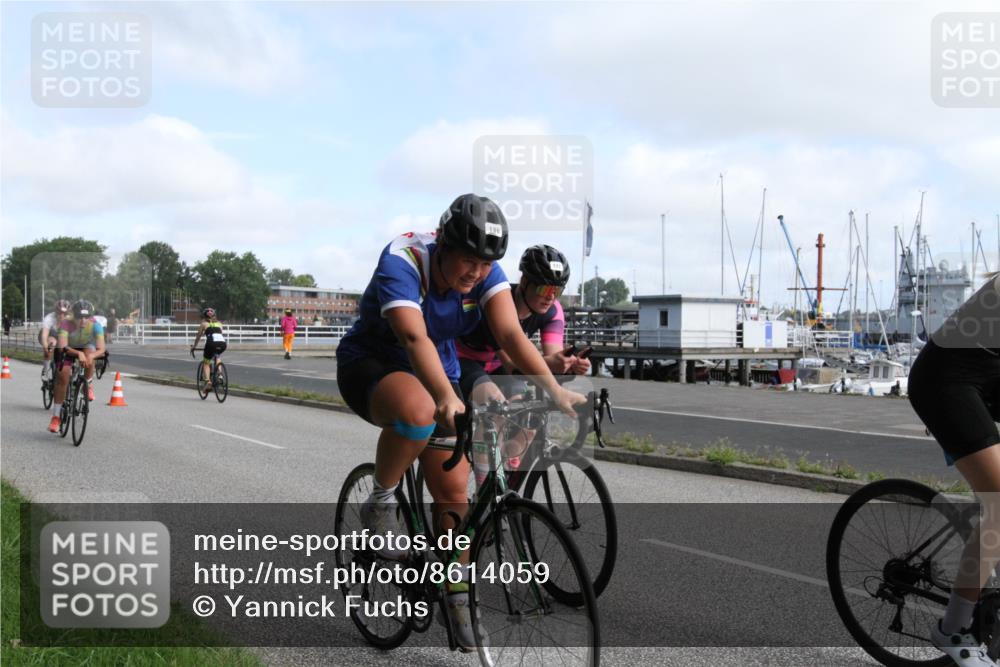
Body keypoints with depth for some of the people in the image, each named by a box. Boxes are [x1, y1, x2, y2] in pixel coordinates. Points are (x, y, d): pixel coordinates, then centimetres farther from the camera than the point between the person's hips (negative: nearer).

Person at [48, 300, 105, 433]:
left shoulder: (95, 325, -31)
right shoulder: (66, 323, -34)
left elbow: (101, 349, -34)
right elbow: (62, 347, -41)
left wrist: (90, 356, -55)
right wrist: (78, 354, -58)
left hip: (87, 347, 1)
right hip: (68, 349, 0)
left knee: (88, 361, -35)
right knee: (62, 379, -12)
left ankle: (89, 385, -4)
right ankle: (55, 417, 1)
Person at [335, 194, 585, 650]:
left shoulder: (485, 271, -15)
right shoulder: (401, 263, -29)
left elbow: (511, 335, -26)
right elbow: (415, 338, -44)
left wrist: (556, 391, -39)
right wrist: (447, 398, -59)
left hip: (438, 371, 5)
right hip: (370, 364, -5)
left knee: (453, 492, -2)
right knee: (418, 410, -40)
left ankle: (458, 598, 16)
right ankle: (381, 502, -14)